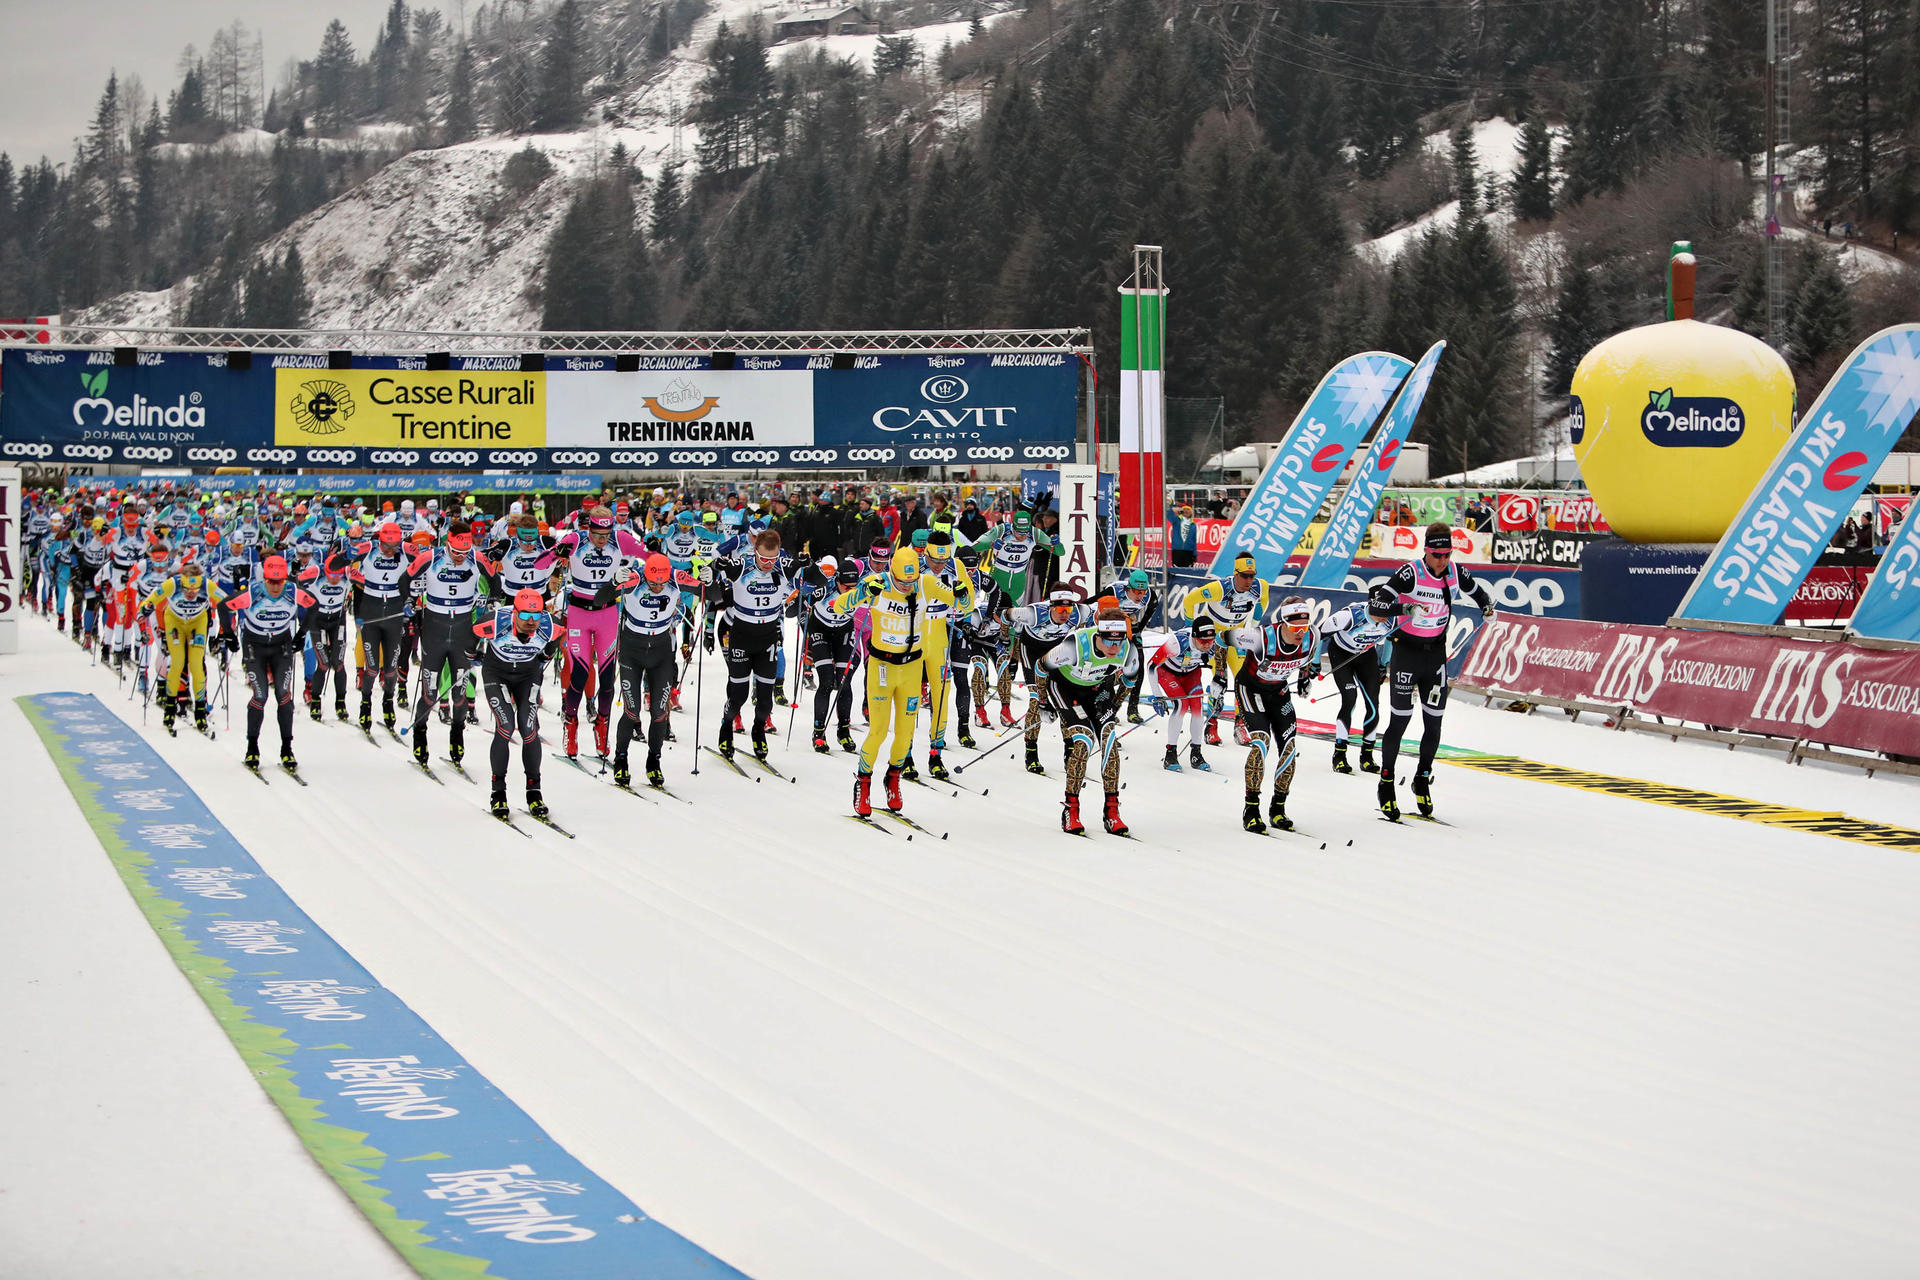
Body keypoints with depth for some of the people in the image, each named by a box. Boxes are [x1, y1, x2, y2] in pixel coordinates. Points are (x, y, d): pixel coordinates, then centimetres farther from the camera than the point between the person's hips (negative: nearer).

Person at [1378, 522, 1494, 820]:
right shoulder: (1411, 573, -18)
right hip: (1407, 650, -4)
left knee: (1434, 722, 6)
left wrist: (1487, 605, 4)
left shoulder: (1455, 572, -3)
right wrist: (1405, 608, -38)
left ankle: (1423, 779, 23)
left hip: (1436, 653, 4)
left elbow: (1473, 589, 19)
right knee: (1401, 719, -3)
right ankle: (1386, 783, 9)